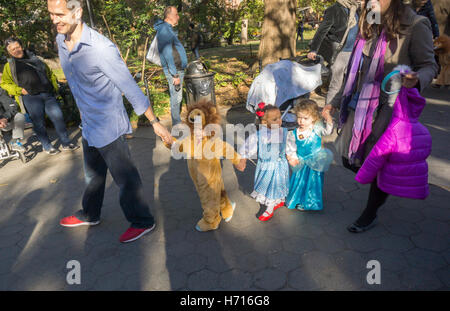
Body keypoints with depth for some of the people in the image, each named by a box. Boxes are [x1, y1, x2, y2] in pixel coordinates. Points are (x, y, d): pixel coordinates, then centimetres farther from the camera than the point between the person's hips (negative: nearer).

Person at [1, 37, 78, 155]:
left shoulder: (34, 59, 21)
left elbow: (50, 73, 26)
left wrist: (54, 86, 13)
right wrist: (19, 90, -3)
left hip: (48, 94, 2)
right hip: (30, 97, -2)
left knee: (58, 116, -5)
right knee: (39, 123, -3)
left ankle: (66, 143, 4)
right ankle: (47, 146, 12)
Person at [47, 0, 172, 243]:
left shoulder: (101, 48, -23)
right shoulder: (60, 41, 2)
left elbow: (131, 88, -20)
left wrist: (154, 123, -17)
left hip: (109, 126, -8)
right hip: (89, 125, 8)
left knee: (125, 178, 4)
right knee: (93, 175, 25)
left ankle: (142, 222, 23)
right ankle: (89, 215, 47)